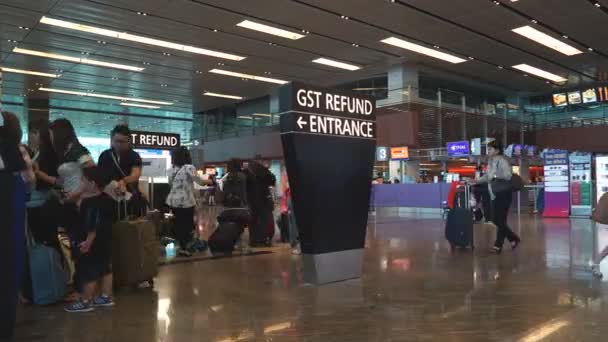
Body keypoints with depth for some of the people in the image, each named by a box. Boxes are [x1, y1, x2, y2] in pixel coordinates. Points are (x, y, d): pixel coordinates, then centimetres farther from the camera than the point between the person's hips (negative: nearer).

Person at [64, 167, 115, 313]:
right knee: (105, 269, 14)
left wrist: (88, 241, -24)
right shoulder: (108, 200, 6)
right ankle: (106, 297, 24)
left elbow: (93, 226, -25)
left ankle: (85, 302, 11)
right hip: (105, 243, 9)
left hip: (91, 244, -9)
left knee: (88, 273, 1)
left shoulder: (90, 202, -22)